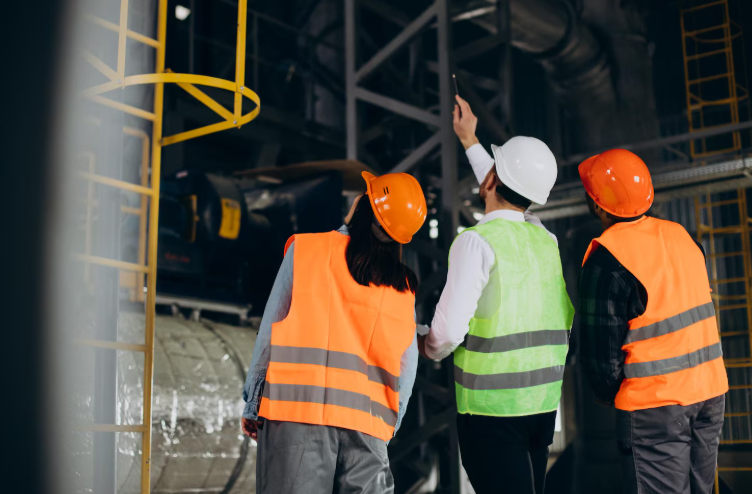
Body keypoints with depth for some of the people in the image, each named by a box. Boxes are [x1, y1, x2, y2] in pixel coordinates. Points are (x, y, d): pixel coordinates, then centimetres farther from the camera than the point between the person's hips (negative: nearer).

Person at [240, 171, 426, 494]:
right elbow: (407, 368, 9)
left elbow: (270, 331, 2)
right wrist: (388, 428, 19)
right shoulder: (403, 286, 8)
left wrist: (252, 403, 9)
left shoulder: (305, 249, 1)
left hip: (297, 408, -2)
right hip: (366, 424, 2)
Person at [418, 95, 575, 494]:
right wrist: (469, 142, 42)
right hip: (543, 401, 7)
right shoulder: (545, 237, 9)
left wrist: (428, 349, 8)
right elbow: (511, 198, 31)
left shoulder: (476, 241, -12)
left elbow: (449, 330, -16)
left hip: (491, 405, -7)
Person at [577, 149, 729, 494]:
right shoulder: (680, 235, 6)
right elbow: (696, 308, 12)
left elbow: (601, 349, -13)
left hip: (654, 404, -7)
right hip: (711, 391, 7)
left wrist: (609, 394, 5)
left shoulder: (606, 261, -15)